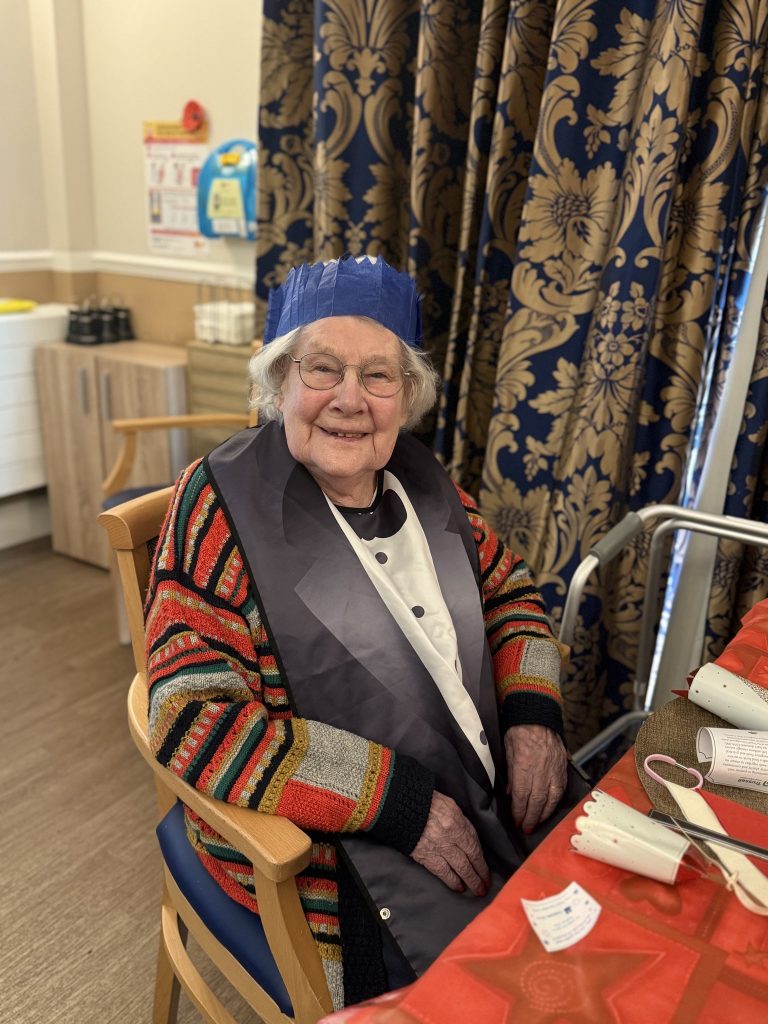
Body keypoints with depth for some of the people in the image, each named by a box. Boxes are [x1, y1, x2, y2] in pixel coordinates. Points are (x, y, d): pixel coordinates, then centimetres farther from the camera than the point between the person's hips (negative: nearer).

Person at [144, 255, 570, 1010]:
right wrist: (403, 804, -22)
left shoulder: (420, 479, 2)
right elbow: (196, 717, -21)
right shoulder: (224, 504, -15)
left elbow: (510, 590, 13)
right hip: (325, 851, -5)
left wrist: (533, 713, -6)